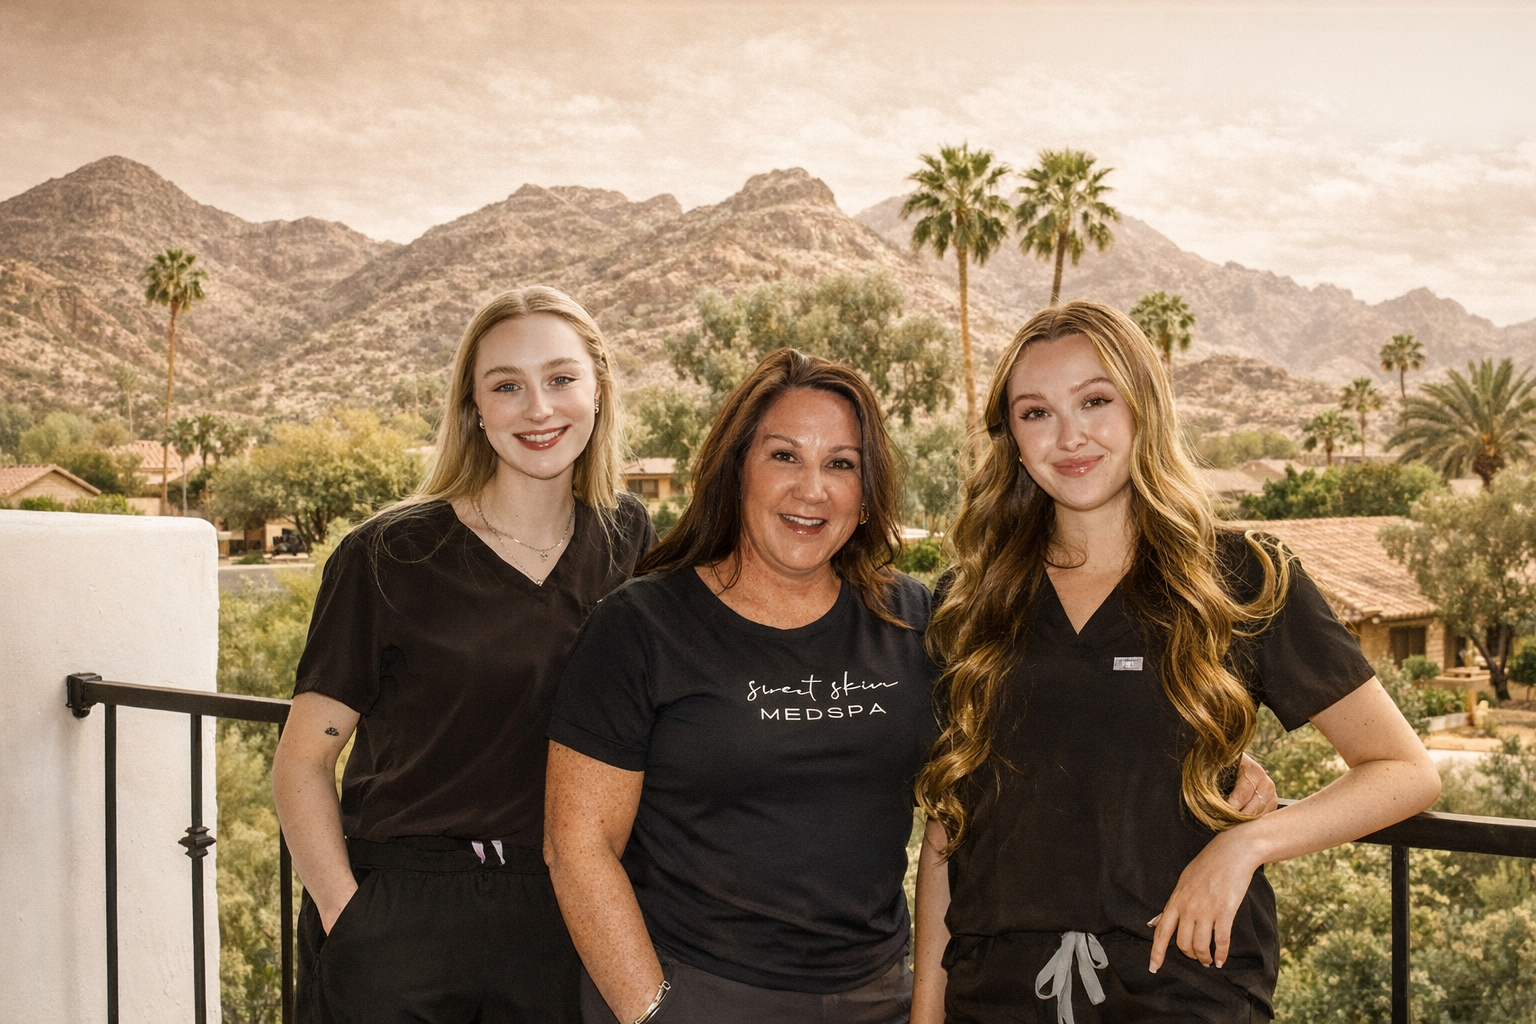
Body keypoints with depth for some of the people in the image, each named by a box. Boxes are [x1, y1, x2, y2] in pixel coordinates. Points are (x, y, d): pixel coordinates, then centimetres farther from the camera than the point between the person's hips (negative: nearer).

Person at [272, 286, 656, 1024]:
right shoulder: (389, 558, -8)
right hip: (397, 921, -3)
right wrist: (348, 920, -14)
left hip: (558, 928, 3)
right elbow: (302, 761, -5)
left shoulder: (630, 542, 3)